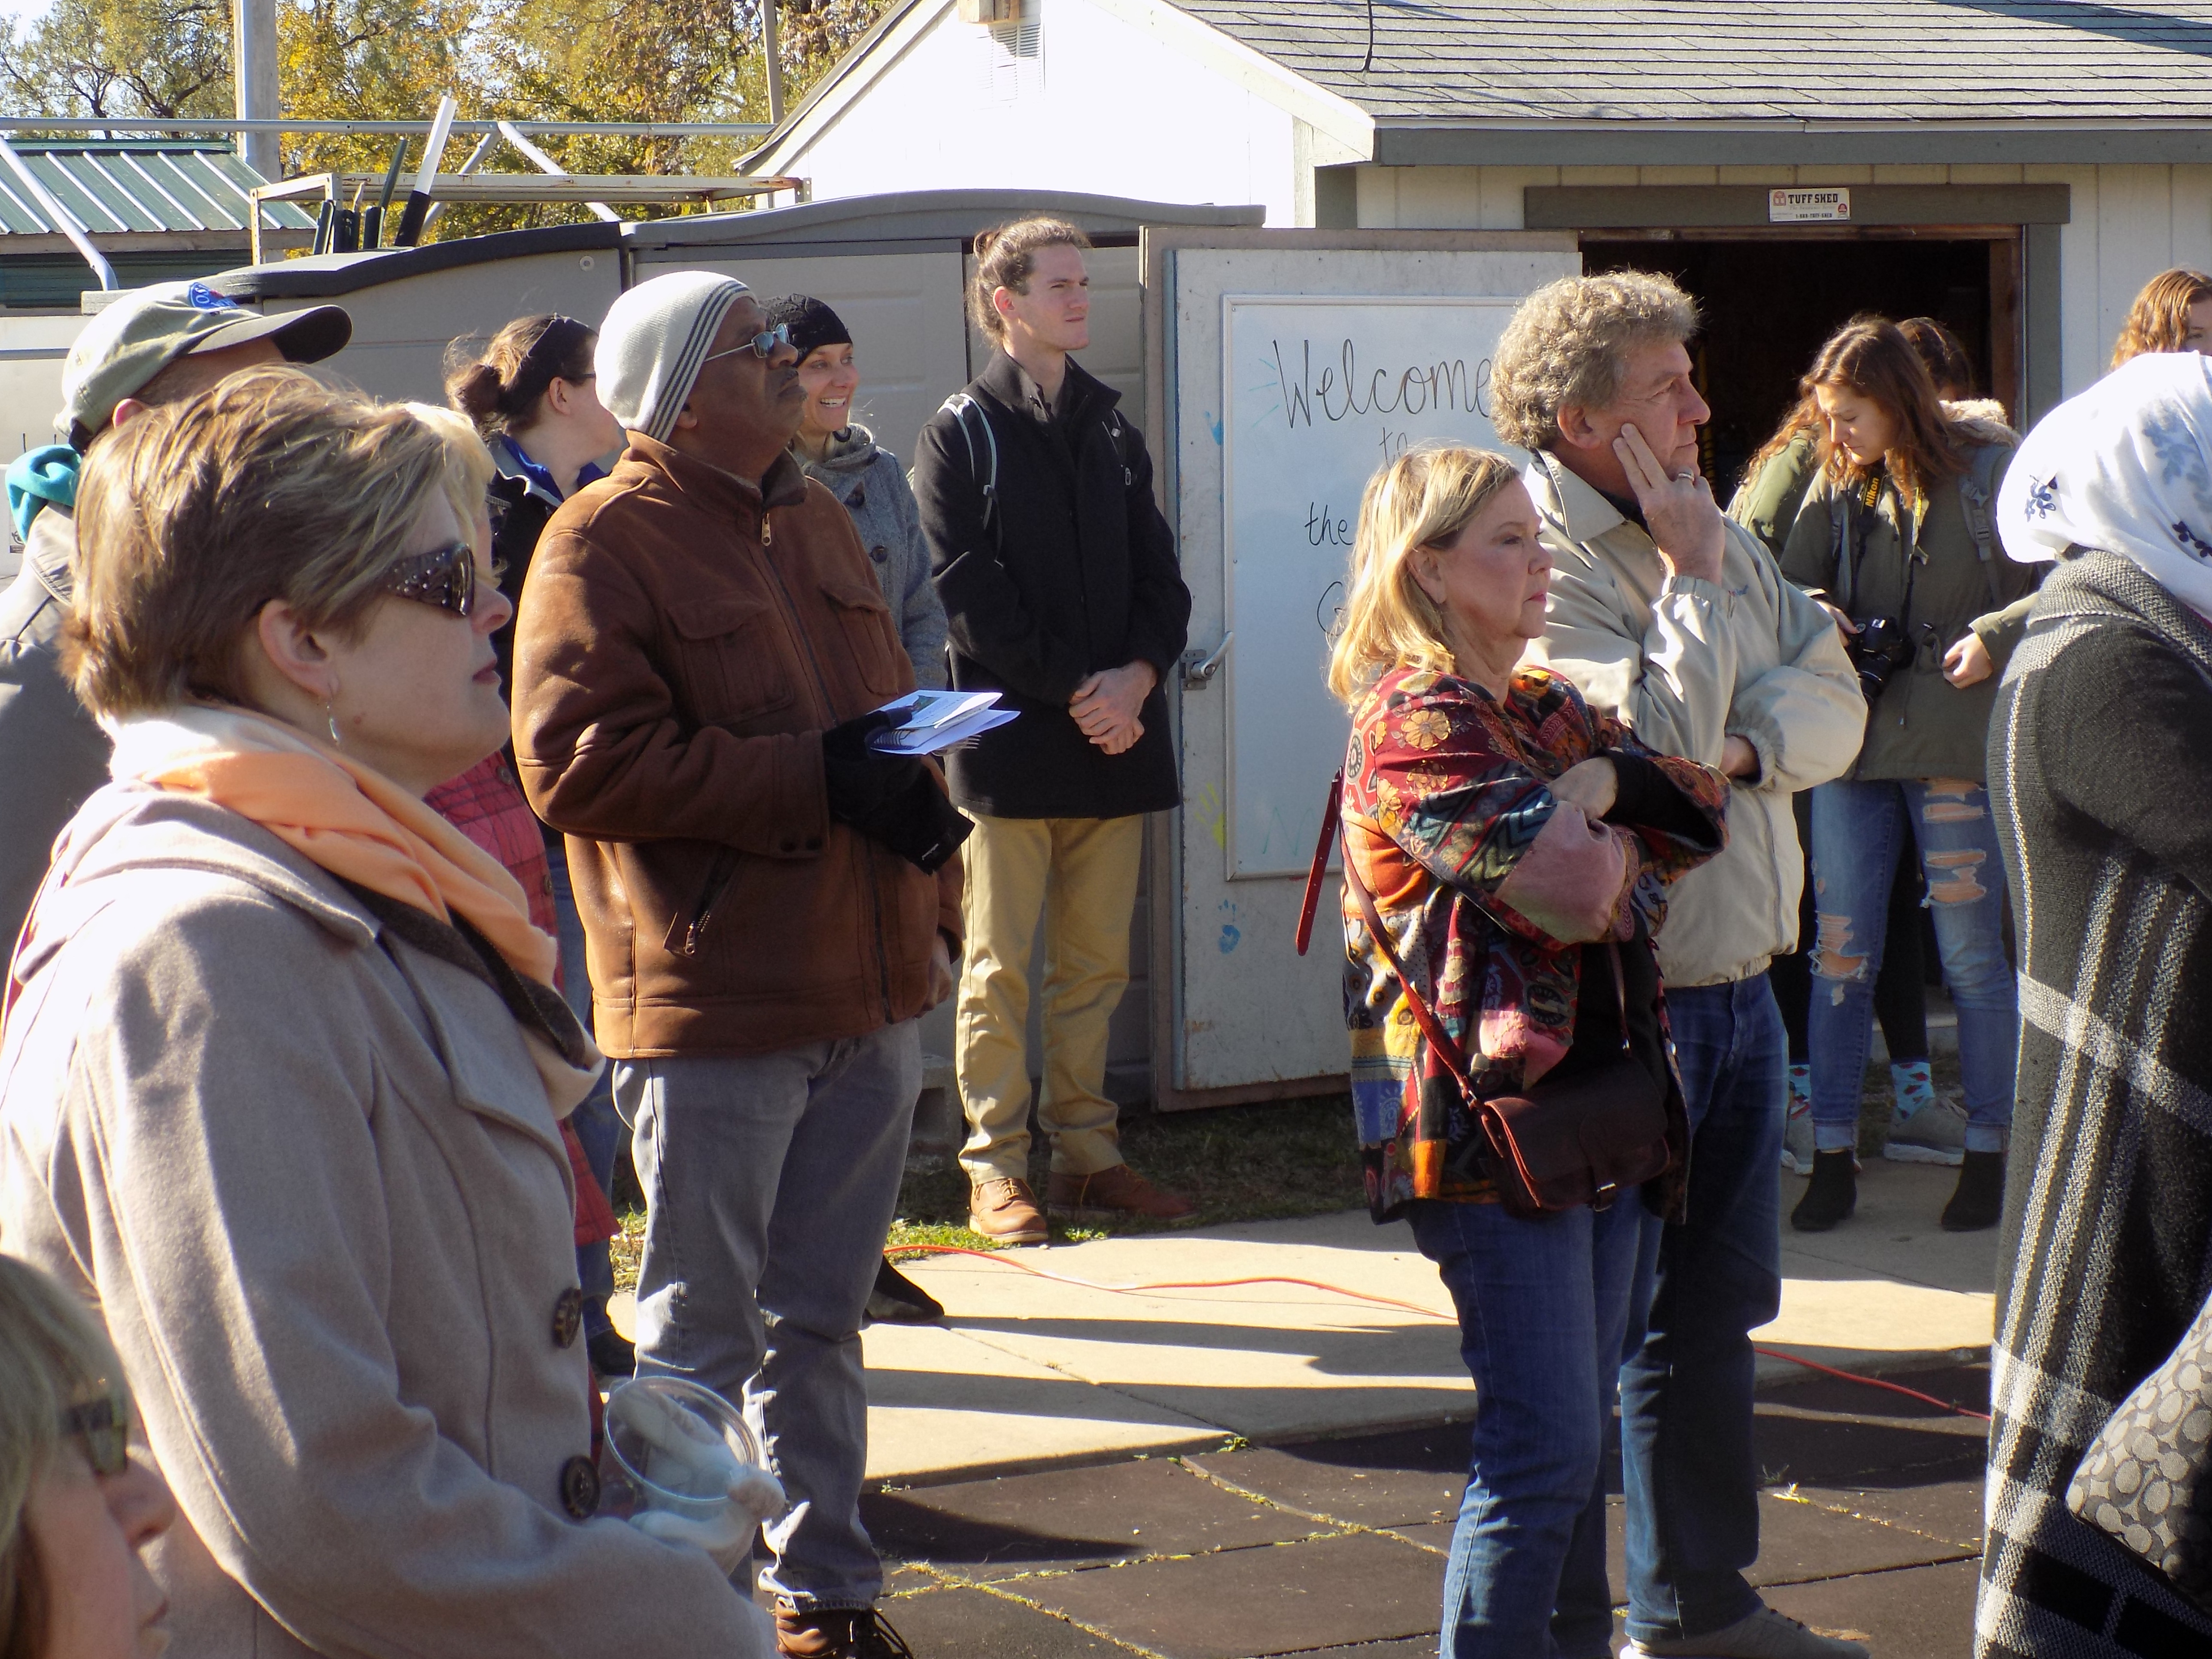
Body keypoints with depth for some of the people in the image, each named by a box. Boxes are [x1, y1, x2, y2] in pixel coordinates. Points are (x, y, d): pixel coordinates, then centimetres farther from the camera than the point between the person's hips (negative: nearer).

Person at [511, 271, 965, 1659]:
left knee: (822, 1322, 16)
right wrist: (814, 778, -18)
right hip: (711, 1007, -7)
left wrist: (933, 909, 12)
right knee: (702, 1337, 0)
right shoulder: (605, 541, -8)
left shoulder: (820, 523, 16)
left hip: (870, 996, 7)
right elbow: (578, 758, -18)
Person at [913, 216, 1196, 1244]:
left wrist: (1137, 675, -7)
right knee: (1002, 966, -2)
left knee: (1097, 964, 8)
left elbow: (1161, 578, 12)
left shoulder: (1111, 432, 17)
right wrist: (1077, 690, -14)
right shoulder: (963, 434, 0)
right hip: (1012, 740, -5)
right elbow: (972, 594, -9)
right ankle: (995, 1168, 3)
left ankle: (1086, 1154, 15)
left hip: (1117, 737, 5)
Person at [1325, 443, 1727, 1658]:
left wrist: (1604, 786, -10)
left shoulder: (1551, 707, 17)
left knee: (1574, 1436, 14)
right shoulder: (1412, 722, -12)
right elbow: (1574, 885, -22)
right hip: (1495, 1114, -9)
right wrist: (1620, 836, -2)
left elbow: (1704, 806, 8)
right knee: (1543, 1446, -10)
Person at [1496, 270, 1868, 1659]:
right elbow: (1660, 743, -25)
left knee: (1711, 1312, 17)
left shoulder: (1722, 538, 11)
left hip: (1734, 990, 9)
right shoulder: (1539, 566, -15)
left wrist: (1743, 747, -13)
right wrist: (1693, 576, -15)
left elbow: (1834, 701, 5)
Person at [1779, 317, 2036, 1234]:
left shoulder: (1990, 469, -6)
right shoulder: (1836, 482, 8)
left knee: (1973, 959, 5)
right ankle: (1833, 1158, 12)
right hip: (1852, 744, 4)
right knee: (1840, 955, 5)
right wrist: (1812, 612, -8)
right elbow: (1788, 588, 14)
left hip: (1956, 745, -4)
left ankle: (1987, 1155, 16)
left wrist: (1997, 634, -20)